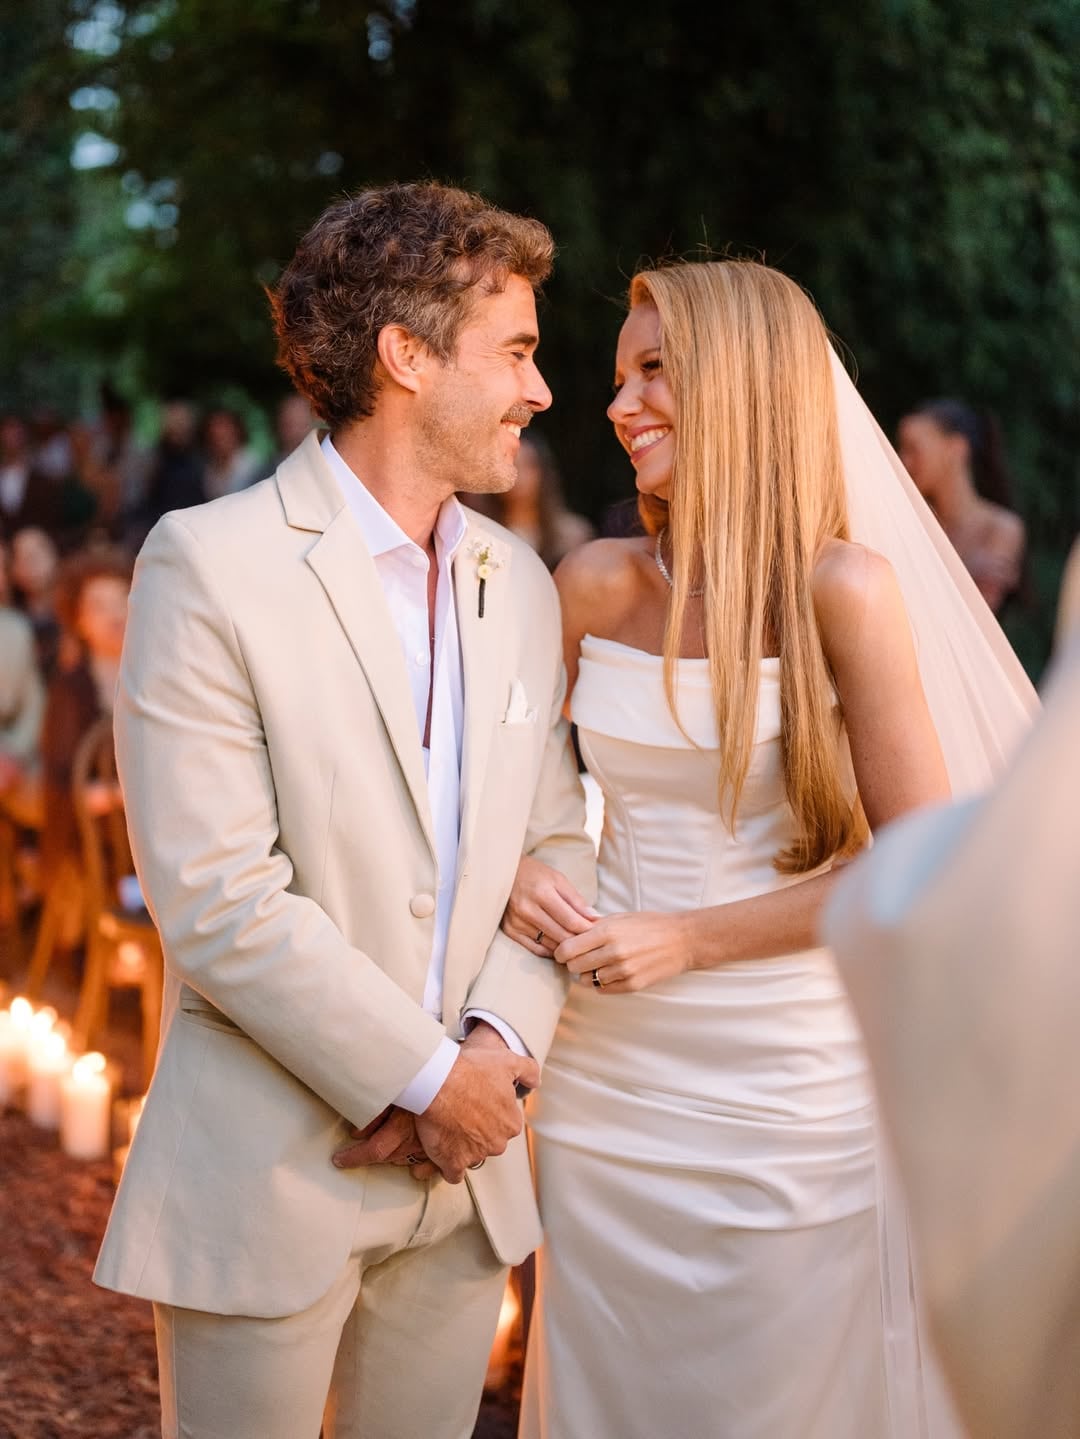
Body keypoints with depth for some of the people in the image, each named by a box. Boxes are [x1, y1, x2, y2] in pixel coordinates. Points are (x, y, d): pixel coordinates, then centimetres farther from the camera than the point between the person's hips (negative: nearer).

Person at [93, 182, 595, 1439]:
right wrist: (425, 1074, -13)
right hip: (267, 1178, -5)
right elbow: (217, 897, -17)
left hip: (464, 1174, 6)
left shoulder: (521, 584, 10)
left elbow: (558, 844, 9)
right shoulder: (209, 565, -11)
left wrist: (499, 1043, -8)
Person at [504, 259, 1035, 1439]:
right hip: (606, 1068, 4)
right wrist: (516, 875, -5)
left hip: (787, 1076, -4)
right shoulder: (594, 587, 0)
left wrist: (692, 937, -16)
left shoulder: (842, 589, -12)